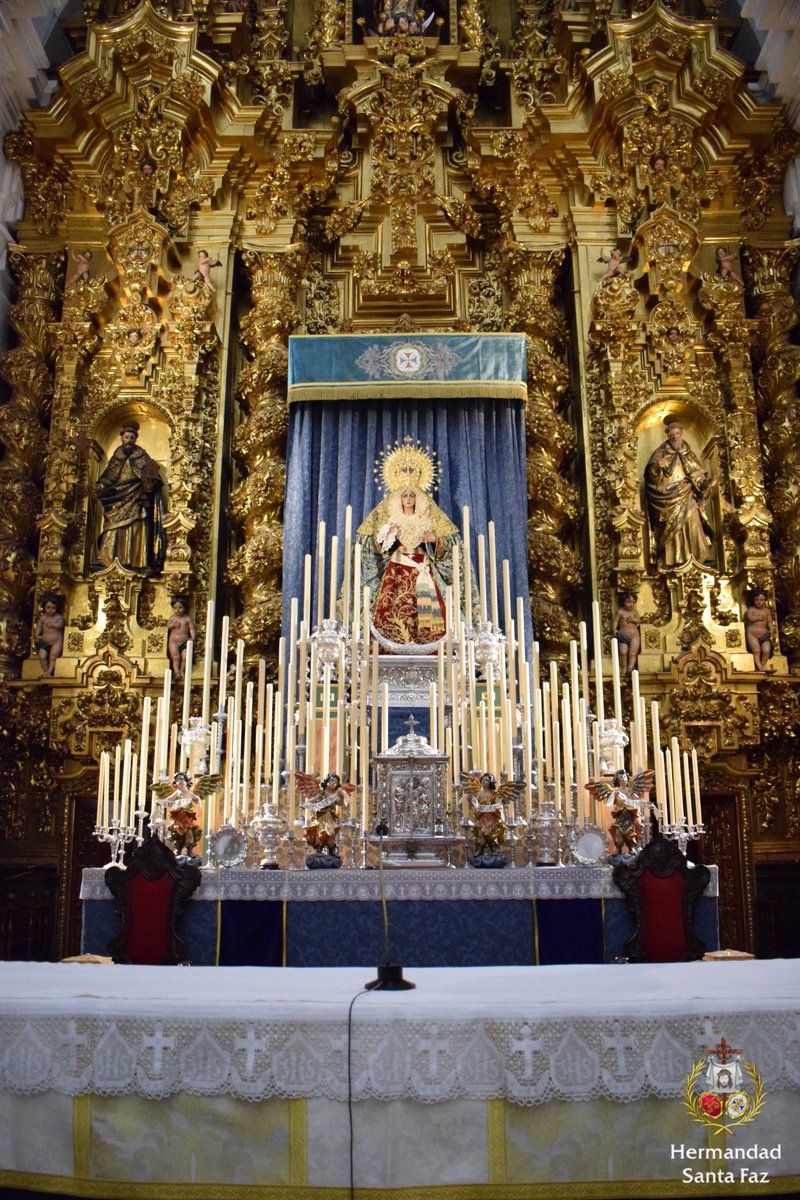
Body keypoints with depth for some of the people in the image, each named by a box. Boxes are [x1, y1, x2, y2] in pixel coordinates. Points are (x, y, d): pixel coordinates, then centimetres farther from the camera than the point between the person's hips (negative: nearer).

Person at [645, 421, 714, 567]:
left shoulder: (688, 452, 13)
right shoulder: (661, 452, 3)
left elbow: (697, 473, 13)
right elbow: (650, 473, -3)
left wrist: (706, 482, -5)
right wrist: (658, 466, -22)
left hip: (687, 496, 3)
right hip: (669, 497, -3)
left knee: (692, 522, -5)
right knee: (673, 526, -8)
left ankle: (701, 555, -4)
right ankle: (676, 558, -7)